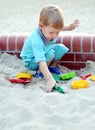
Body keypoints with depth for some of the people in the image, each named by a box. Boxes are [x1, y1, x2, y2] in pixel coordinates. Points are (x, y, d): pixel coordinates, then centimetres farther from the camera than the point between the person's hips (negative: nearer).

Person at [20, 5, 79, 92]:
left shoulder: (51, 29, -21)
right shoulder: (36, 41, -42)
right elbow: (41, 61, -47)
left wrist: (69, 27, -5)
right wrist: (49, 79, -53)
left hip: (45, 51, 7)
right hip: (31, 61, -7)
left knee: (62, 49, -8)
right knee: (50, 53, -31)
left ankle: (52, 66, 9)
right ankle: (39, 72, -10)